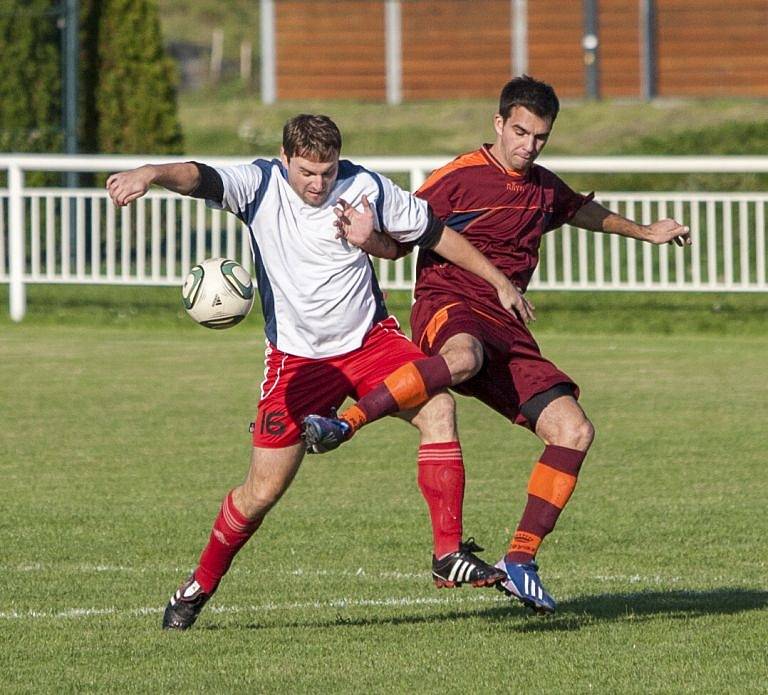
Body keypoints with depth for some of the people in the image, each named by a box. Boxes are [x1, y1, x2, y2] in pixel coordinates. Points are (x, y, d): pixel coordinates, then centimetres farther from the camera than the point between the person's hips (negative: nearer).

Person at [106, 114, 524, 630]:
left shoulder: (366, 188, -7)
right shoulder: (260, 186, -12)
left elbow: (434, 233, 6)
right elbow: (200, 178, -31)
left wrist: (498, 279, 10)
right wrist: (151, 174, -53)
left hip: (370, 339, 2)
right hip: (297, 359, -2)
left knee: (438, 406, -25)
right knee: (263, 490, -4)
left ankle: (449, 556, -21)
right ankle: (201, 585, 19)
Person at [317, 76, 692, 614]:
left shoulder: (544, 188, 19)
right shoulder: (459, 177, -2)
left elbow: (583, 211, 42)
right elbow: (399, 243, -1)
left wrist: (645, 232, 50)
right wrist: (367, 239, -22)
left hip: (507, 328, 7)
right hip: (447, 308, -7)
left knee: (575, 431, -9)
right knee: (463, 359, -45)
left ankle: (520, 561, -4)